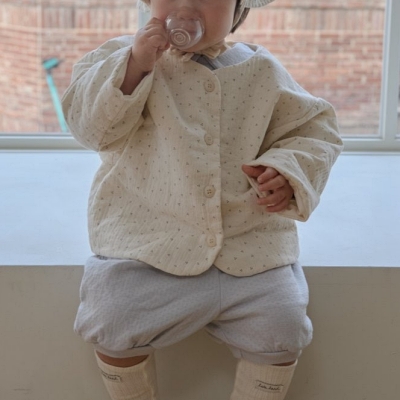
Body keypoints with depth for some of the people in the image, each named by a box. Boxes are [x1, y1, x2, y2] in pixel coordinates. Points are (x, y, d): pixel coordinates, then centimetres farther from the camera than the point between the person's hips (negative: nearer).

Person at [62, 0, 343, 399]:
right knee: (111, 322, -17)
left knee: (281, 328, -12)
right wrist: (134, 67, -19)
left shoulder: (262, 72, 5)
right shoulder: (128, 55, 3)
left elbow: (314, 131, 11)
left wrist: (287, 173, -10)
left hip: (248, 241, 1)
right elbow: (89, 125, -6)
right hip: (147, 233, -1)